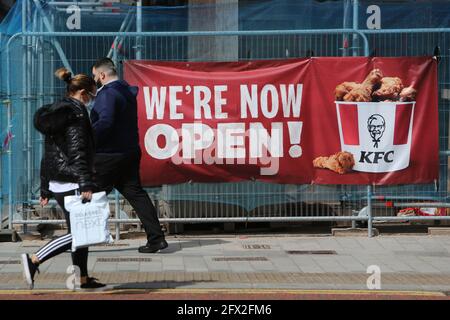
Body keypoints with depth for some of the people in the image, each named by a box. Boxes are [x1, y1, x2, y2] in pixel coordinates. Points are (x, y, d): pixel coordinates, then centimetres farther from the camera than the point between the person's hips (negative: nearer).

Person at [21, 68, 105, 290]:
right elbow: (77, 152, -20)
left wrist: (45, 189, 22)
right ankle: (33, 260, -12)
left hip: (56, 183, 10)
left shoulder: (55, 113, 17)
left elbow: (48, 154, 19)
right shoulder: (76, 113, -10)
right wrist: (86, 184, -23)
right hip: (71, 183, -10)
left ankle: (82, 278, 18)